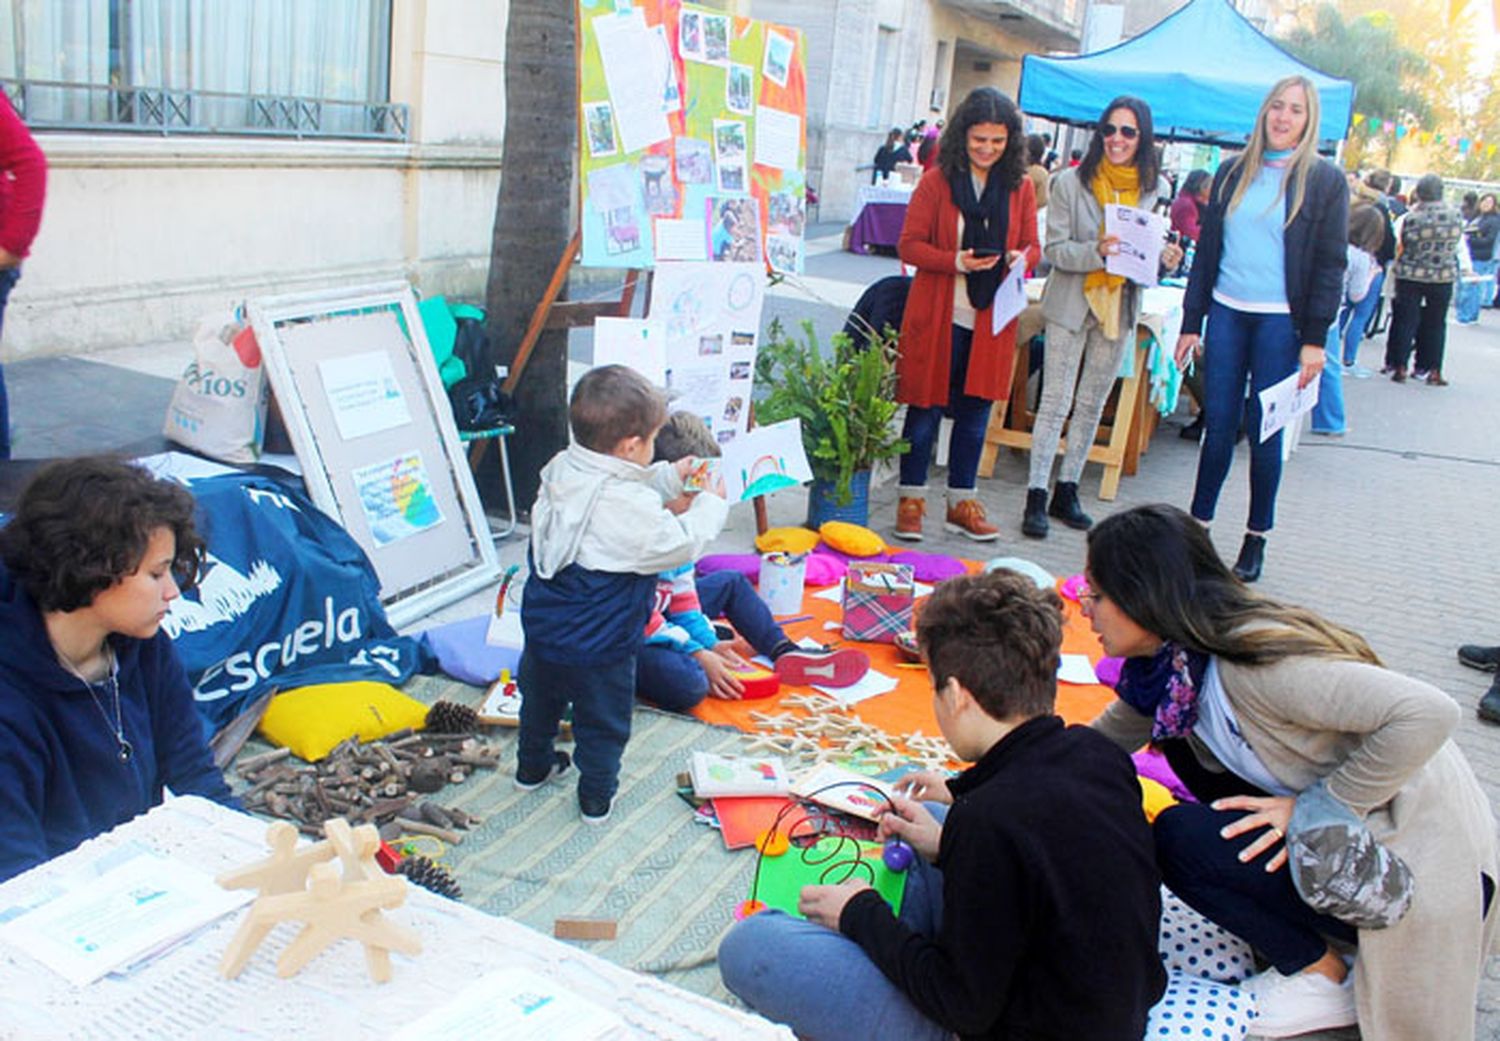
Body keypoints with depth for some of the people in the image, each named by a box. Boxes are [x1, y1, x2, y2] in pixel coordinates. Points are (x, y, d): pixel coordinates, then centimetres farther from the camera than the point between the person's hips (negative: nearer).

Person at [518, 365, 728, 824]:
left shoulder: (559, 472, -8)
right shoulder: (634, 509, -31)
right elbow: (681, 545, -16)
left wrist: (670, 478, 12)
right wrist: (711, 505, -1)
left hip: (542, 629, 7)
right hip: (599, 649, -6)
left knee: (540, 702, 30)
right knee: (603, 725, 18)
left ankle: (532, 767, 52)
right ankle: (596, 799, 35)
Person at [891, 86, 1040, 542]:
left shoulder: (1020, 186, 6)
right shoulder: (937, 180, -3)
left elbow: (1032, 245, 13)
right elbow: (909, 245, -3)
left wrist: (1022, 258, -11)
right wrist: (954, 261, -19)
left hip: (991, 320, 3)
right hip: (938, 316, -3)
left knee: (975, 411, 10)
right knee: (926, 408, 3)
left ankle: (963, 503, 21)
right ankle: (911, 500, 16)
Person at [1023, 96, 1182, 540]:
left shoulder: (1155, 188, 1)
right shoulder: (1071, 182, -7)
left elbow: (1153, 248, 11)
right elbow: (1054, 250, -9)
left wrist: (1166, 258, -11)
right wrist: (1097, 252, -26)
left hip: (1121, 308, 4)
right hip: (1072, 303, -3)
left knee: (1092, 405, 12)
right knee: (1055, 403, -4)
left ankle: (1066, 491, 23)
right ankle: (1036, 496, 1)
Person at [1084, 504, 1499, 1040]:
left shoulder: (1255, 663, -29)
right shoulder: (1170, 665, -2)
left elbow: (1429, 713, -33)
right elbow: (1102, 741, 12)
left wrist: (1318, 807, -26)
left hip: (1414, 867, -9)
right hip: (1350, 832, 9)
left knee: (1180, 839, -20)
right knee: (1181, 738, 4)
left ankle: (1324, 981, 2)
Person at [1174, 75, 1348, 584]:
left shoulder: (1325, 180, 1)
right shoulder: (1233, 173, 10)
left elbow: (1331, 265, -1)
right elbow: (1207, 250, 12)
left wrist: (1314, 338, -7)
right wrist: (1191, 322, 8)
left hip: (1281, 322, -3)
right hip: (1226, 313, 3)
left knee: (1264, 432, 2)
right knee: (1217, 426, 4)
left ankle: (1257, 537, 15)